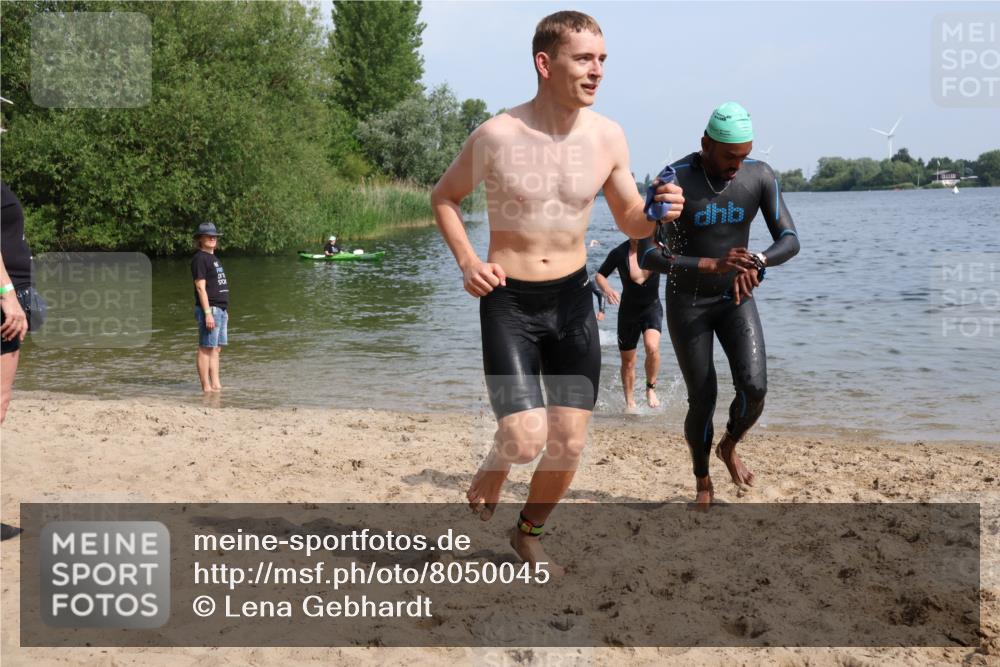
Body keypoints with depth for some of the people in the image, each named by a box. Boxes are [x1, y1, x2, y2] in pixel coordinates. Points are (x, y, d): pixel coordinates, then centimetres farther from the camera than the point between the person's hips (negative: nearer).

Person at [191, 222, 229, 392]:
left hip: (221, 309, 9)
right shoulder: (199, 258, -9)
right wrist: (208, 313, -21)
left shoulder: (214, 258, 19)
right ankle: (206, 387, -6)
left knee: (216, 348, 10)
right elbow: (200, 287, -16)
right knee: (206, 348, -6)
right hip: (209, 309, -9)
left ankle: (216, 384, 13)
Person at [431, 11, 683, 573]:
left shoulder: (608, 137, -2)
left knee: (570, 444, 4)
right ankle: (492, 472, 24)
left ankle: (530, 532, 33)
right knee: (526, 439, -15)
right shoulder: (497, 136, -12)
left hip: (572, 299, 4)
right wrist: (467, 261, -11)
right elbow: (444, 198, 4)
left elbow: (631, 222, 9)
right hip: (508, 301, -3)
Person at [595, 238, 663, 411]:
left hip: (652, 307, -1)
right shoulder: (619, 253, -12)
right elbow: (600, 275, 0)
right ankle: (630, 403, 29)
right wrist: (607, 289, -20)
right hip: (628, 310, 1)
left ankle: (651, 388, -3)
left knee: (652, 347, -27)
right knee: (628, 361, 9)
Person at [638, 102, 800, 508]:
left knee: (754, 388, -14)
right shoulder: (673, 181, -23)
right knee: (702, 399, -3)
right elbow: (646, 256, -26)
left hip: (735, 299, 3)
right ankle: (702, 481, 23)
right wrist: (712, 264, -39)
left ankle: (729, 447, 19)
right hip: (686, 302, -3)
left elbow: (790, 241, -12)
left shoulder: (760, 176, -12)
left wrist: (756, 262, -35)